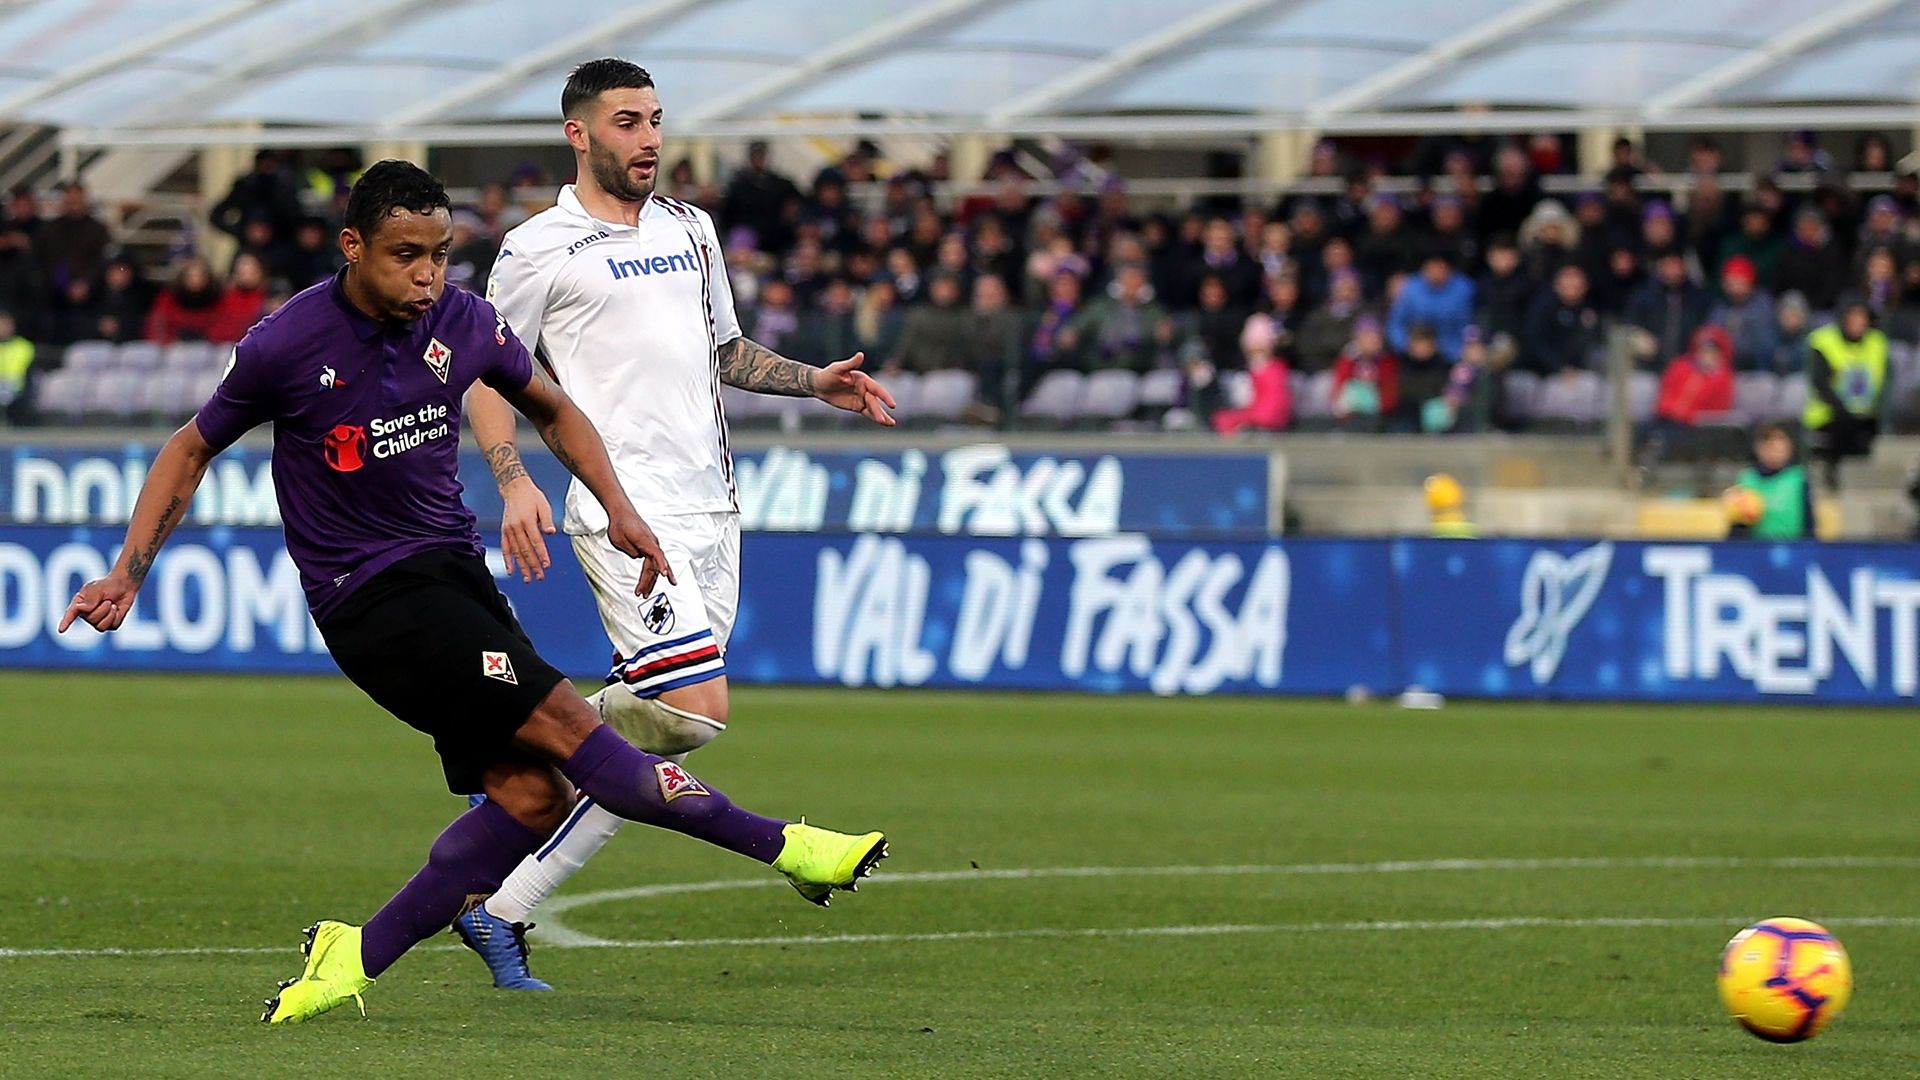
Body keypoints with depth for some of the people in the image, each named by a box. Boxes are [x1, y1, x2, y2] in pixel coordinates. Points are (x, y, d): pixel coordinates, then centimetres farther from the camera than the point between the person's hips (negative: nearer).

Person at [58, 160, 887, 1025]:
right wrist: (128, 573, -1)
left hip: (452, 566, 6)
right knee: (561, 720, -17)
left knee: (530, 795, -6)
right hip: (367, 596, -6)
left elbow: (552, 411, 19)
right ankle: (781, 846, -16)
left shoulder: (466, 324, -1)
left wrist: (620, 511, 7)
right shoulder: (286, 345, -12)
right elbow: (193, 449, 4)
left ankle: (359, 955, 1)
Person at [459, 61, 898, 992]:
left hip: (709, 511, 7)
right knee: (696, 712, -21)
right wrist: (514, 484, -14)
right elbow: (484, 378, 1)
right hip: (628, 511, -7)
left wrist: (817, 383, 16)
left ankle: (502, 912, 6)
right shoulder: (540, 249, -2)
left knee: (651, 735, 1)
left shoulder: (690, 229, 18)